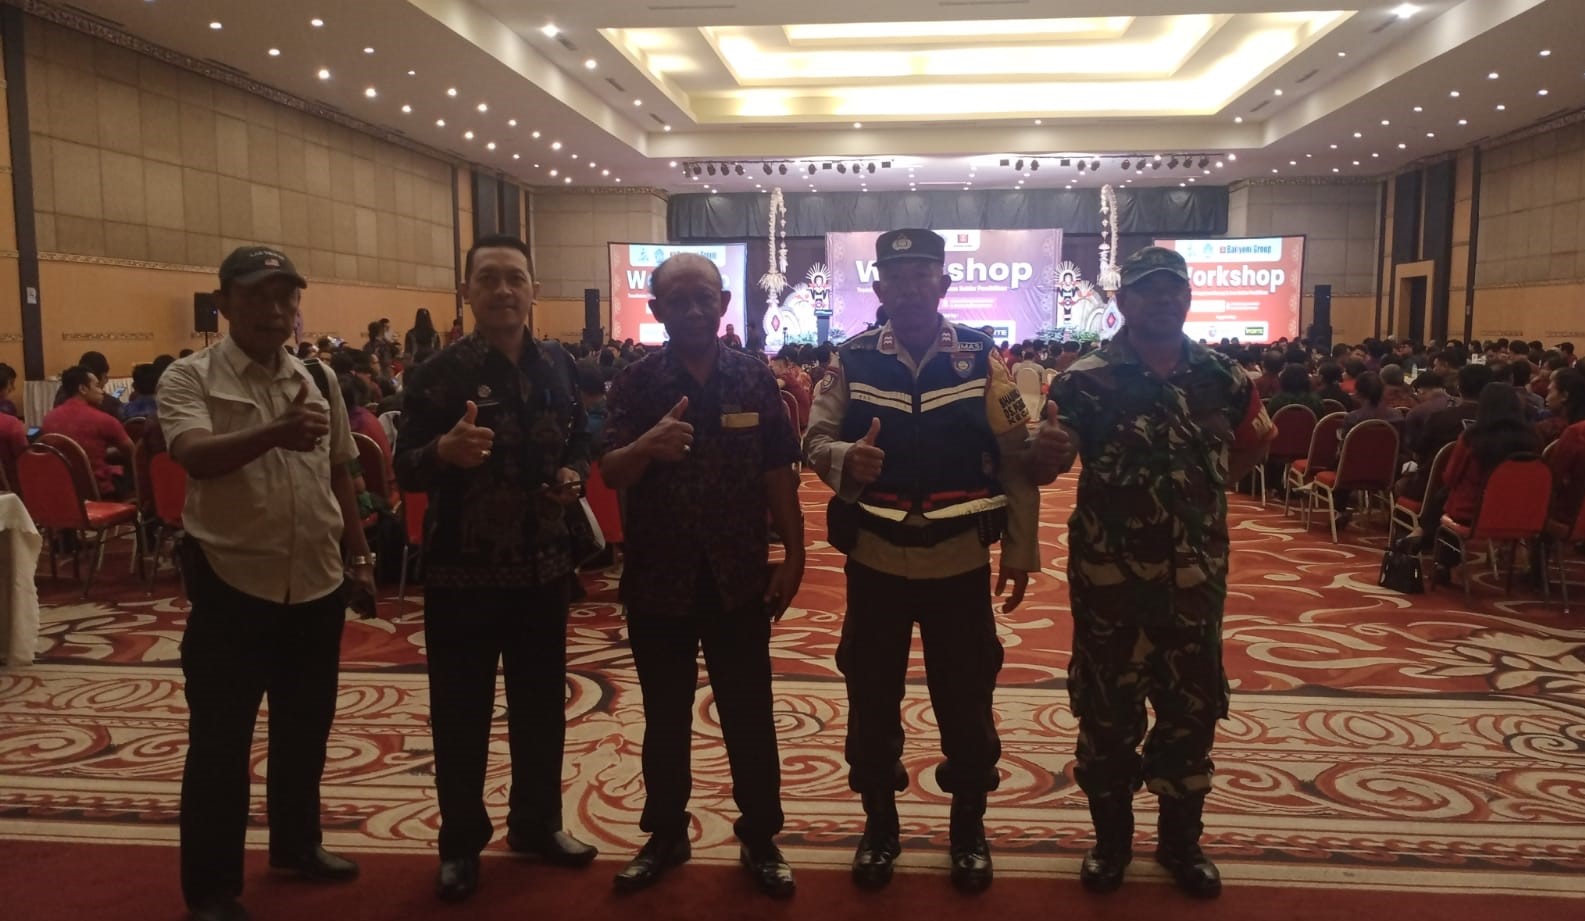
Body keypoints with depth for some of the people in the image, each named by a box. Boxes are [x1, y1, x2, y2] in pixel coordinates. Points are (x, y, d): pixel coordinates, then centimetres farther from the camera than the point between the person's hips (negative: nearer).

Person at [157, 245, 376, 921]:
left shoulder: (318, 379, 7)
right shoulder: (189, 379, -9)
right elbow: (195, 457, -28)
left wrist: (360, 557, 13)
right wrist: (275, 432, -46)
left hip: (317, 583, 5)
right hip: (231, 585, -5)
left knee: (305, 728, 18)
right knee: (220, 742, 6)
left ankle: (295, 843, 38)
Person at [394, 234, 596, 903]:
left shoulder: (558, 365, 4)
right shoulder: (439, 373, -9)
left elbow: (579, 442, 15)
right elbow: (405, 471, -13)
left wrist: (575, 476, -7)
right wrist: (444, 451, -34)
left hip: (544, 566, 4)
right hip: (462, 571, -4)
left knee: (541, 702, 16)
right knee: (461, 712, 8)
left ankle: (537, 823, 35)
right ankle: (461, 842, 27)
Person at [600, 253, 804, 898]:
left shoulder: (755, 379, -1)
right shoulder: (634, 384, -3)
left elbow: (778, 475, 2)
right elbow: (611, 475, -13)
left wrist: (794, 555, -1)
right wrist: (645, 445, -34)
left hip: (738, 577, 0)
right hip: (657, 579, 0)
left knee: (750, 717, 9)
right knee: (665, 718, 15)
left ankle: (759, 839, 27)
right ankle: (665, 834, 33)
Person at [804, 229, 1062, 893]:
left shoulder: (983, 358, -2)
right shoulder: (851, 359, 0)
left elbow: (1019, 460, 0)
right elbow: (814, 440, -2)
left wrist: (1022, 551, -2)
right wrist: (844, 457, -25)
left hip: (961, 560, 0)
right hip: (874, 559, 1)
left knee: (966, 699, 10)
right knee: (872, 696, 11)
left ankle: (968, 827, 31)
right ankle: (879, 825, 31)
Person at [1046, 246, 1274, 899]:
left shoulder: (1223, 377, 3)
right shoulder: (1087, 380, -7)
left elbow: (1229, 470, 15)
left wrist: (1260, 440, 1)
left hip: (1195, 573, 3)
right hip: (1109, 573, -3)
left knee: (1192, 706, 13)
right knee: (1108, 707, 9)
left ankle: (1181, 840, 32)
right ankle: (1111, 838, 29)